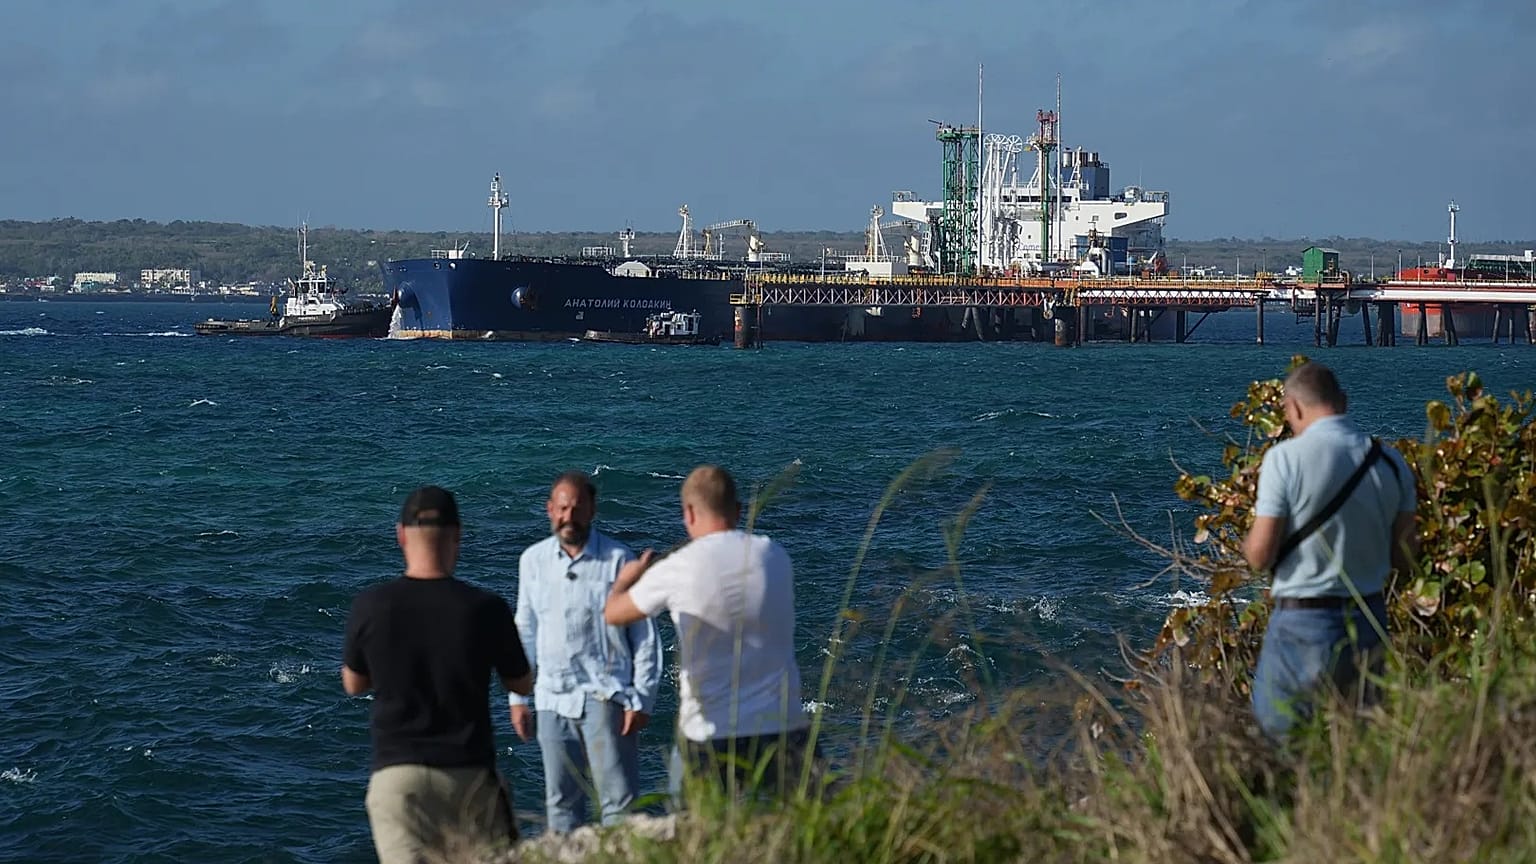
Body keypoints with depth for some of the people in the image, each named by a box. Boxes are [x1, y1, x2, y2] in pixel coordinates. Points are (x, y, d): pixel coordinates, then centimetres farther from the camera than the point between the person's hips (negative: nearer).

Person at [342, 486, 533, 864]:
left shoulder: (371, 606, -7)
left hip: (397, 775, 0)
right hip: (469, 775, 0)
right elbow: (522, 685, 7)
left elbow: (354, 685, 11)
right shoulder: (485, 608, -9)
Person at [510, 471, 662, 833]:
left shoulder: (618, 559, -5)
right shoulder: (533, 560, 7)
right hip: (553, 700, 5)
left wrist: (642, 700, -6)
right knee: (560, 801, 10)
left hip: (606, 696, -4)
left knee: (619, 800, -7)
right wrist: (517, 697, 14)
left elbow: (645, 635, -2)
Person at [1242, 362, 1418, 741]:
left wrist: (1248, 541, 9)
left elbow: (1260, 555, -13)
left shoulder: (1285, 458, -13)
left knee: (1275, 738, 3)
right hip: (1369, 624, 5)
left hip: (1301, 626, -5)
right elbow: (1404, 557, 6)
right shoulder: (1391, 463, 2)